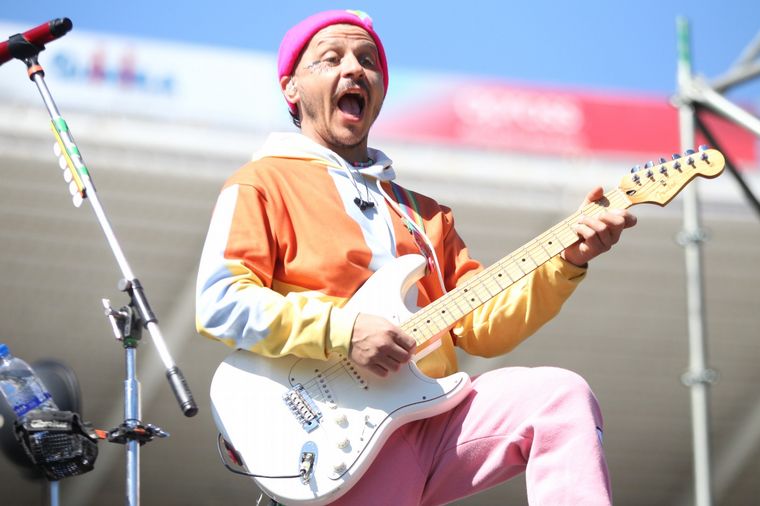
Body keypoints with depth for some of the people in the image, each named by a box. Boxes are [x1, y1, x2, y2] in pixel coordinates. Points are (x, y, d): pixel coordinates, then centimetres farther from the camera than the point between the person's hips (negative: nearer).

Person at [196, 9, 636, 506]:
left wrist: (565, 262, 3)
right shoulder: (262, 185, 7)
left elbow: (480, 325, 17)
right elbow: (219, 302, -8)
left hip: (435, 419, 6)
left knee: (562, 396, -18)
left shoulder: (423, 213, 27)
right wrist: (341, 330, -17)